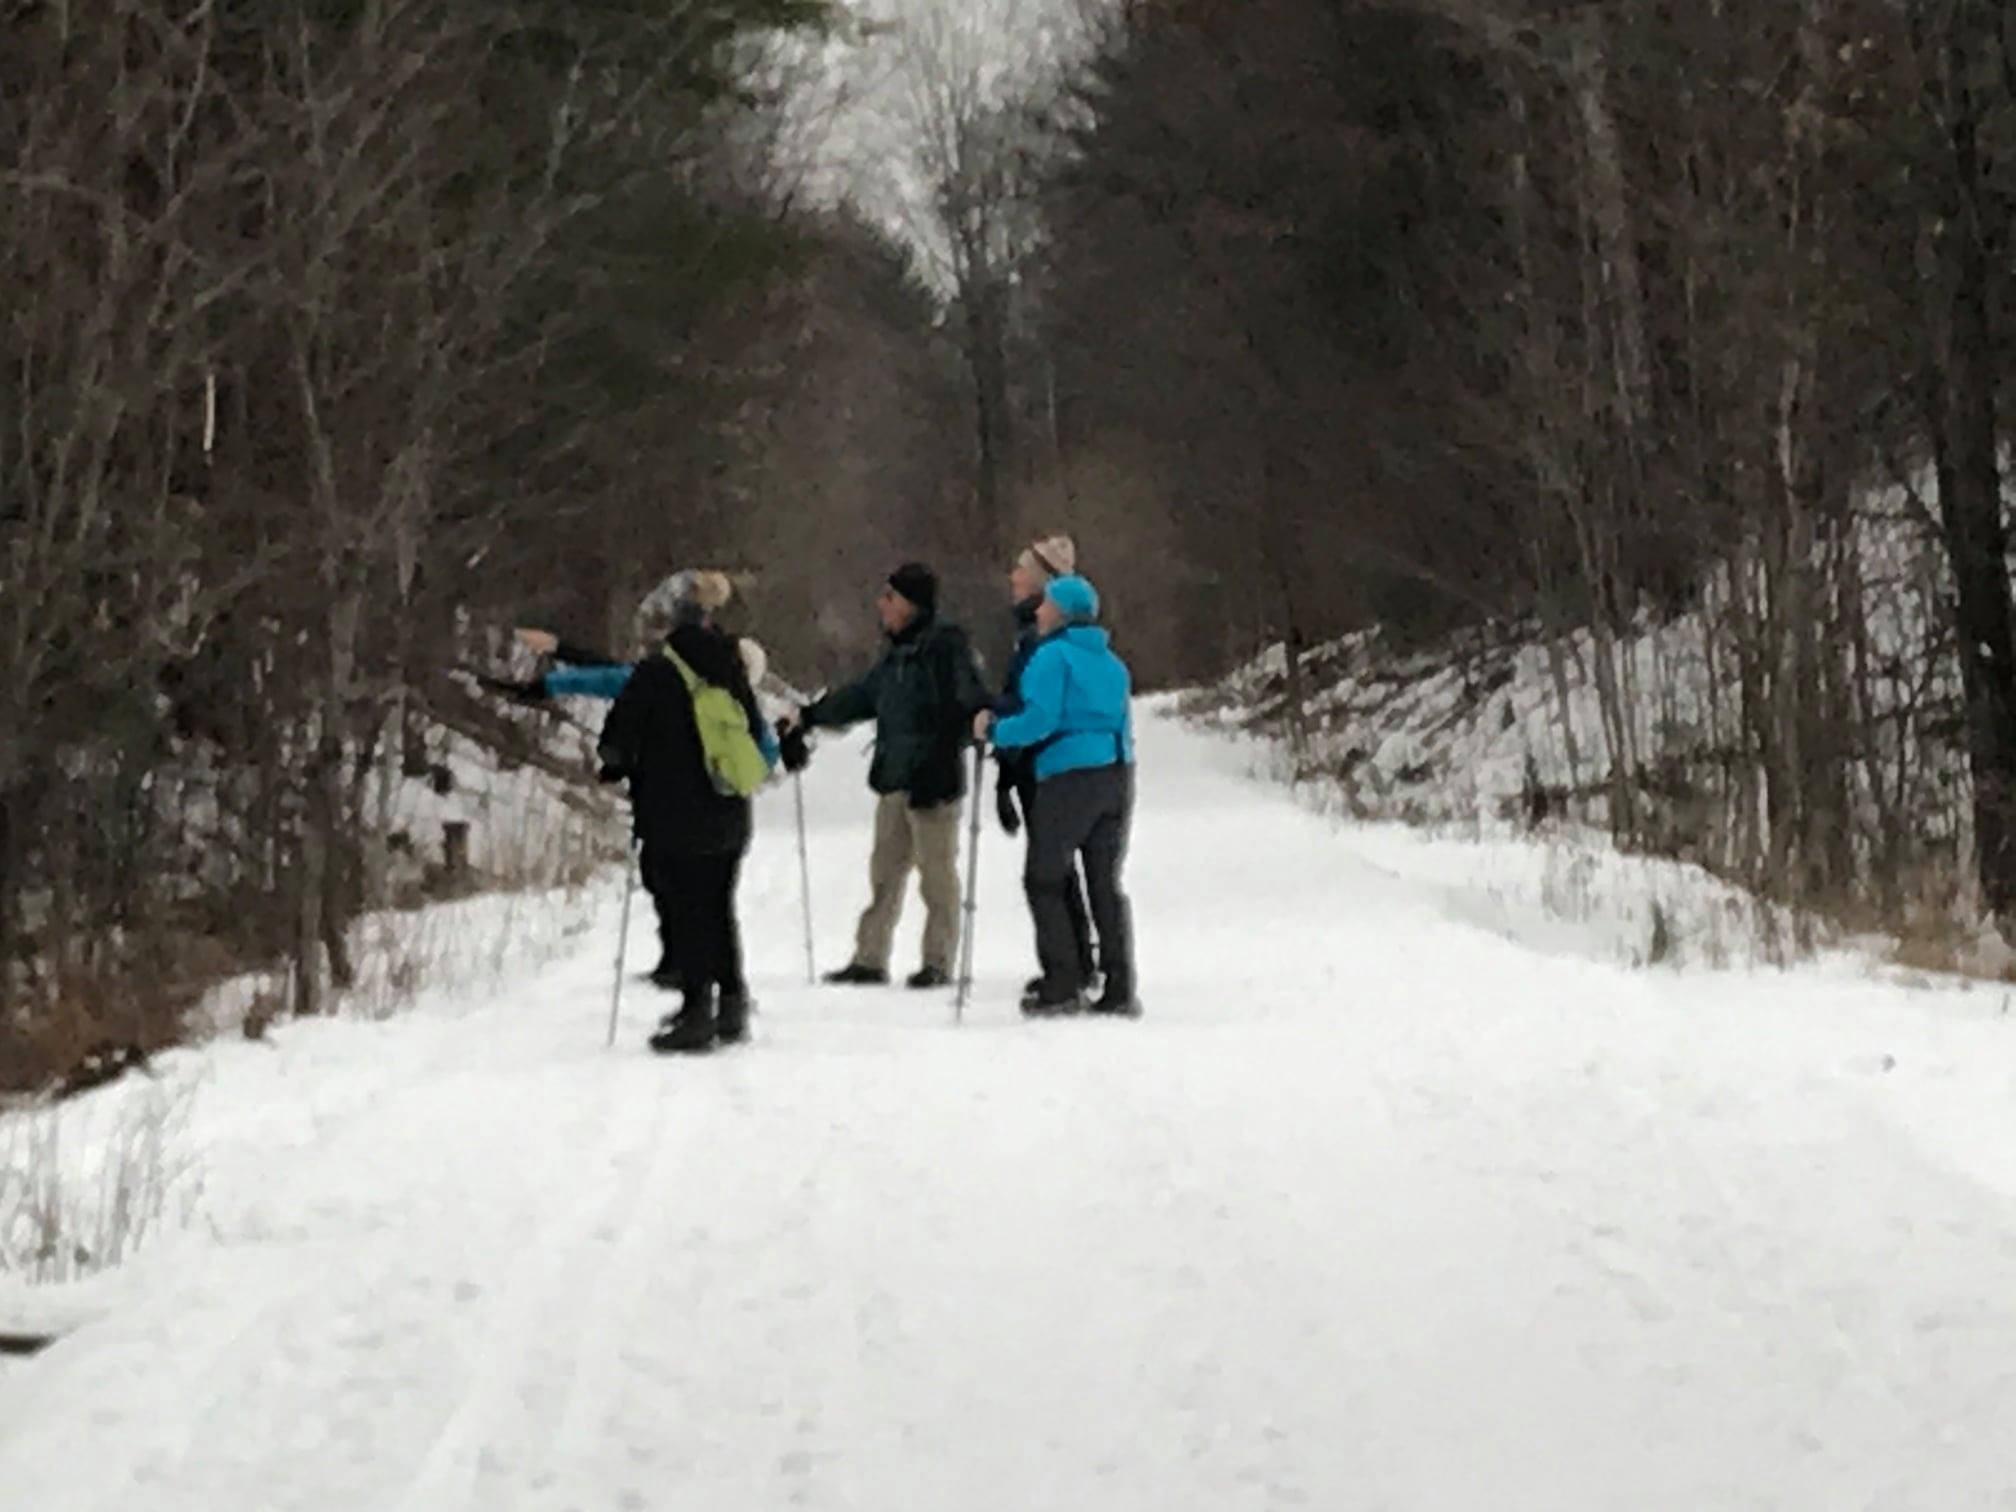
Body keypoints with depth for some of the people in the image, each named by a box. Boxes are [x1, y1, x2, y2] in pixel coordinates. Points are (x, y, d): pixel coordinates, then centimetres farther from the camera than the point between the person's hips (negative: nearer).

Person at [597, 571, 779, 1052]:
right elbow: (759, 739, 12)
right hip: (729, 820, 5)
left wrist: (618, 766, 11)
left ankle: (697, 1010, -4)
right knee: (718, 908, 16)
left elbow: (618, 737, -10)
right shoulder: (733, 672, 5)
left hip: (673, 819, -5)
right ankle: (731, 1004, 19)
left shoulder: (655, 674, -12)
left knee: (683, 910, -1)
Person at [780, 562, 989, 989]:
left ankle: (939, 963, 5)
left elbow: (970, 703, -20)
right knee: (885, 872, 10)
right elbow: (863, 695, 31)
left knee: (937, 872, -1)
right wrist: (811, 716, 38)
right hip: (894, 778, 8)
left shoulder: (945, 645, -10)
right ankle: (870, 958, 14)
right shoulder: (898, 651, 16)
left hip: (932, 779, -8)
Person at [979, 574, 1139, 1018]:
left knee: (1044, 880, 2)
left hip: (1069, 776, -7)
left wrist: (994, 731, -2)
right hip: (1119, 773, 7)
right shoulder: (1112, 662, 17)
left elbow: (1041, 718, -15)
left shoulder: (1052, 656, -6)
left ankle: (1063, 986, -4)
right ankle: (1120, 990, 4)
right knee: (1106, 885, 10)